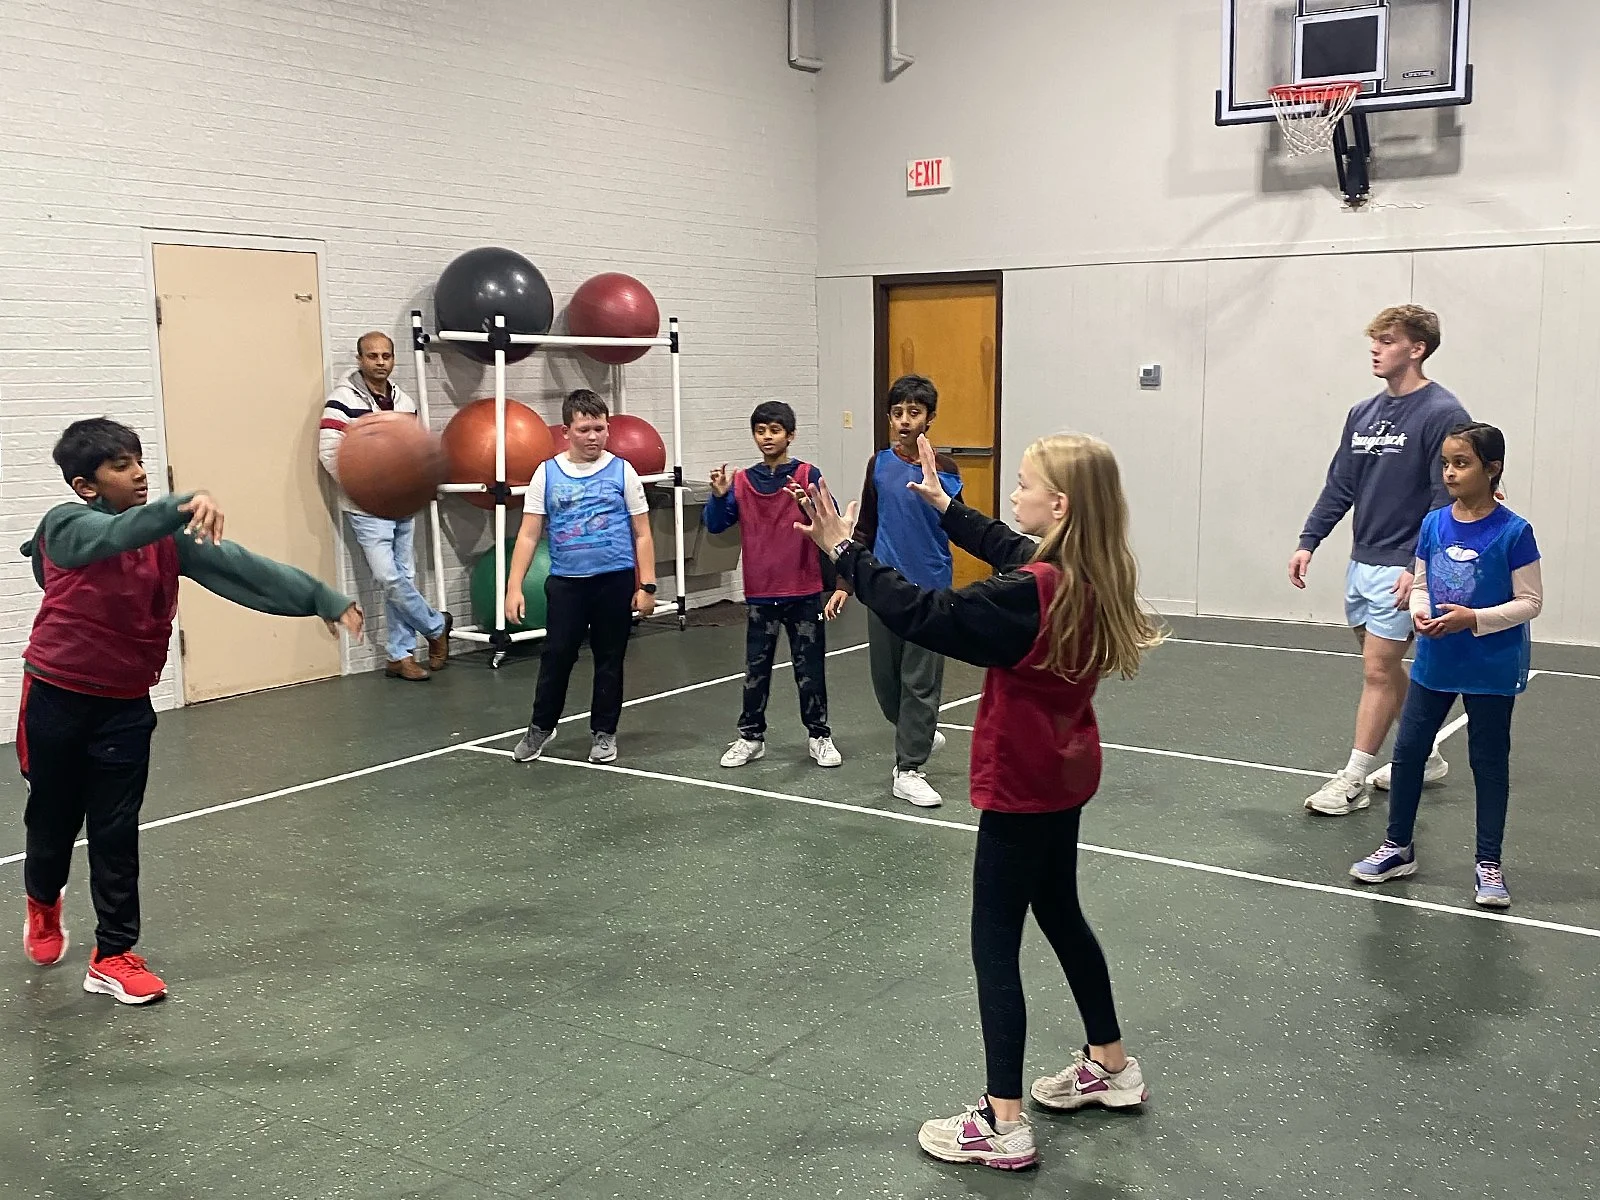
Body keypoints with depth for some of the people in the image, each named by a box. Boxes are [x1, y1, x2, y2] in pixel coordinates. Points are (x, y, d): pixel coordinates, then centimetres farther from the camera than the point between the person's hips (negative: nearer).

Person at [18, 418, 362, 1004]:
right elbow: (119, 535, -38)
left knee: (117, 831, 2)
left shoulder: (167, 536, -4)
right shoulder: (66, 526, -16)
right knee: (53, 819, 15)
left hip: (126, 706, 3)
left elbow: (240, 567, -13)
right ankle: (43, 903, 46)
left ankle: (113, 956, 12)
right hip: (58, 698, -3)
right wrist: (184, 505, -58)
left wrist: (321, 598, -23)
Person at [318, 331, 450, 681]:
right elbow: (329, 452, -15)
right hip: (367, 510, -5)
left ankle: (400, 655, 15)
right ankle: (436, 626, 13)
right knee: (390, 579, -9)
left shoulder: (404, 401, 9)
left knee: (403, 580, 7)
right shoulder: (343, 399, -9)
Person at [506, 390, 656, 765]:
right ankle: (541, 727, 24)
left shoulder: (621, 471, 0)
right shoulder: (547, 473, 2)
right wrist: (514, 587, -5)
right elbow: (528, 535, 2)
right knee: (556, 658, 5)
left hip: (615, 580, 0)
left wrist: (646, 586, -3)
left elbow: (642, 534, 2)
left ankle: (603, 732, 23)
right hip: (565, 582, 1)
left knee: (609, 660, 9)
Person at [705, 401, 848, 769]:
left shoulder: (807, 476, -6)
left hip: (805, 592, -2)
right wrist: (718, 495, -21)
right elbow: (716, 525, -5)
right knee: (755, 669, 10)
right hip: (761, 593, 2)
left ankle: (819, 736, 19)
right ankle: (751, 736, 22)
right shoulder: (742, 481, 2)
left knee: (810, 668, 7)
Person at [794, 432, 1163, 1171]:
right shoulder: (1087, 576, -2)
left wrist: (843, 550, -22)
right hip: (1062, 775, 9)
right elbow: (1011, 551, 18)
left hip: (1022, 787, -9)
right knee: (1060, 914, 24)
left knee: (995, 943, 0)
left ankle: (1002, 1125, 6)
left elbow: (921, 616, -28)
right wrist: (945, 507, 22)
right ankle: (1112, 1067, 38)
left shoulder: (1032, 595, -28)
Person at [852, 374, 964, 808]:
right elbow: (865, 528, 9)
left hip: (930, 590, -2)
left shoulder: (944, 468, -4)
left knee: (921, 680, 1)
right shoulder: (879, 464, 2)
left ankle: (909, 770, 9)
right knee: (885, 676, 10)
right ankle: (918, 734, 36)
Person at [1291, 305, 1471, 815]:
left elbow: (1446, 500, -16)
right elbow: (1339, 486, 15)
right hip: (1361, 562, 8)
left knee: (1378, 669, -5)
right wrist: (1308, 542, 7)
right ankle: (1423, 756, 31)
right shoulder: (1362, 414, 10)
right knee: (1384, 667, 16)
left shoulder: (1442, 415, -12)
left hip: (1402, 567, -8)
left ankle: (1353, 781, 2)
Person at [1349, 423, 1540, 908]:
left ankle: (1489, 864, 20)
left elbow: (1529, 602, -10)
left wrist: (1473, 619, -23)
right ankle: (1398, 847, 24)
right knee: (1407, 749, 8)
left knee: (1489, 761, 8)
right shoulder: (1433, 524, 0)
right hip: (1435, 662, 5)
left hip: (1491, 669, -4)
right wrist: (1419, 612, -12)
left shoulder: (1513, 532, -13)